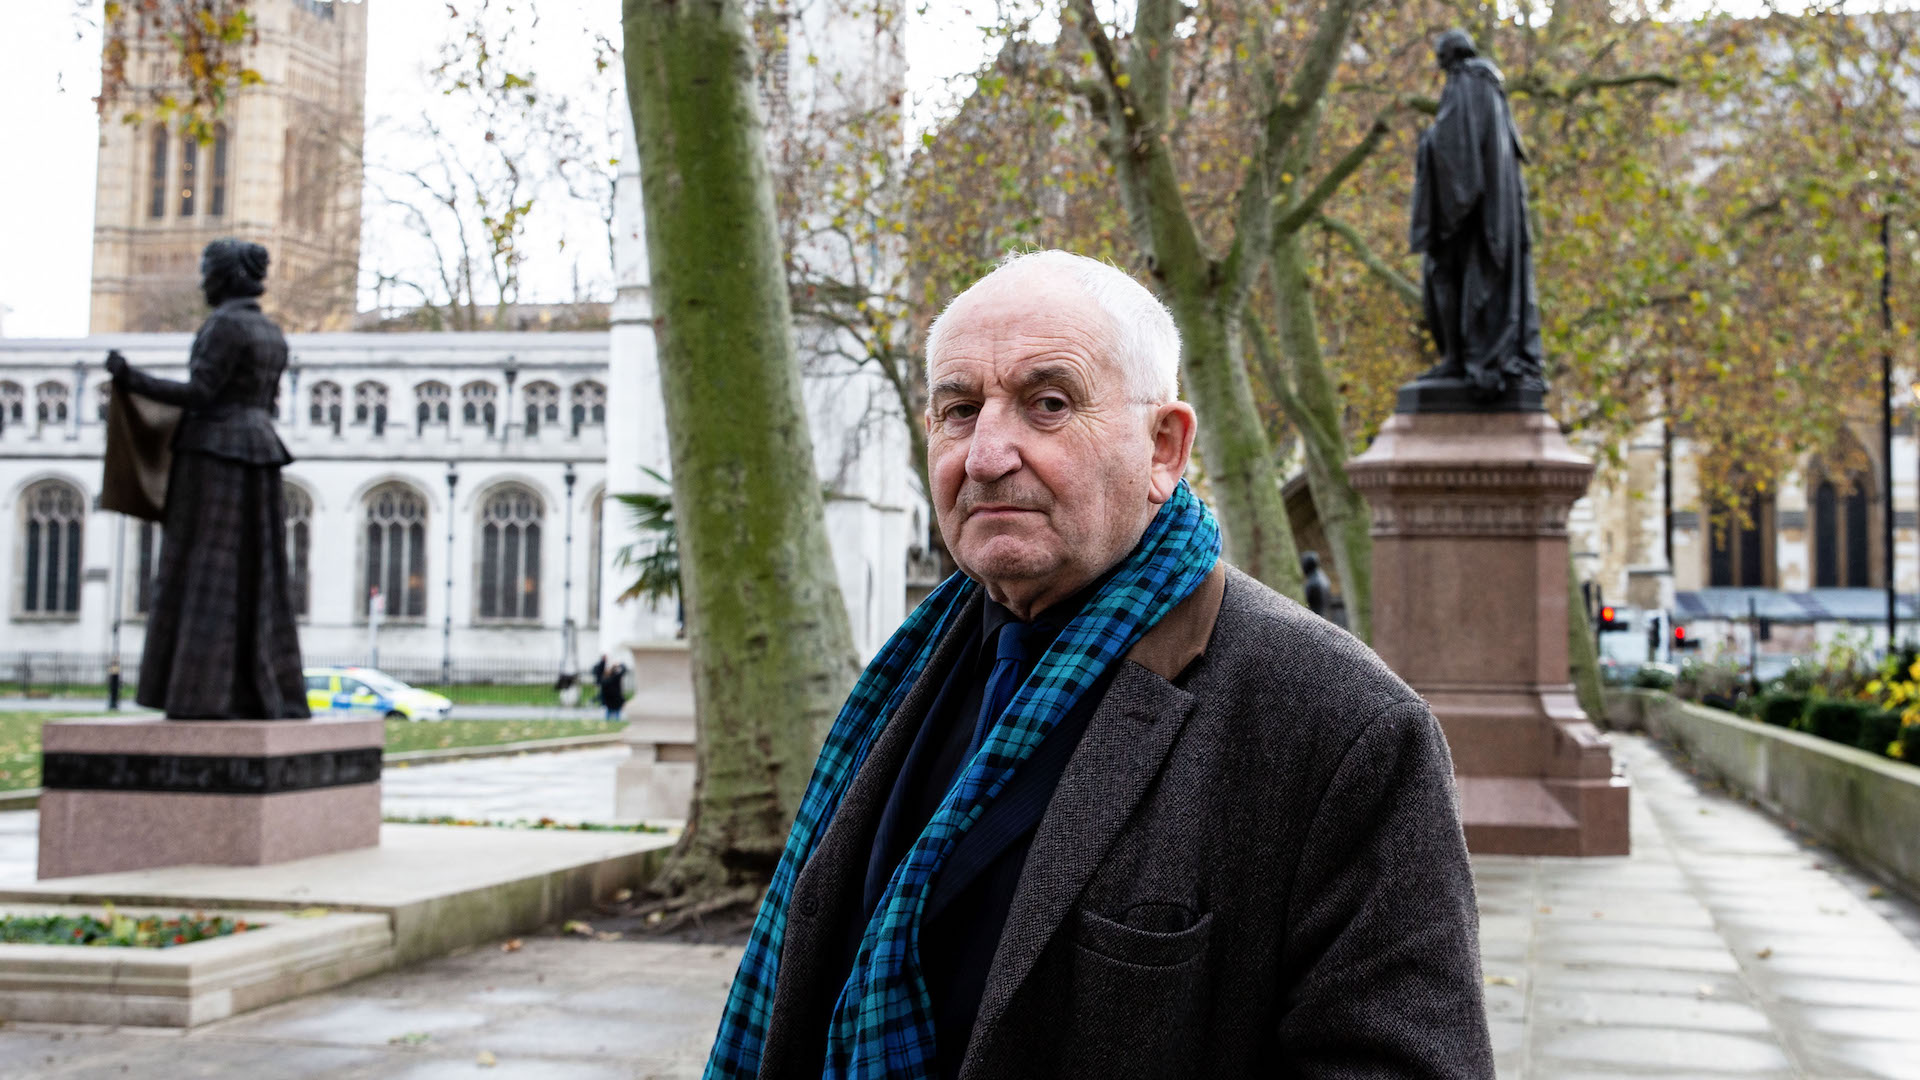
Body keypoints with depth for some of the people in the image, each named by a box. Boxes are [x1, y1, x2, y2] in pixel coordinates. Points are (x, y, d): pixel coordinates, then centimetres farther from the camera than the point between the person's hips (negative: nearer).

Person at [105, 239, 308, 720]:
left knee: (208, 572, -6)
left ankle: (208, 694, -8)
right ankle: (270, 692, 4)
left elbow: (199, 395, -17)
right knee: (256, 575, 6)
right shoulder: (272, 333, 15)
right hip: (258, 455, 8)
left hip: (215, 456, -8)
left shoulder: (225, 324, -10)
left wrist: (133, 380, -13)